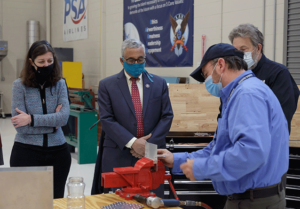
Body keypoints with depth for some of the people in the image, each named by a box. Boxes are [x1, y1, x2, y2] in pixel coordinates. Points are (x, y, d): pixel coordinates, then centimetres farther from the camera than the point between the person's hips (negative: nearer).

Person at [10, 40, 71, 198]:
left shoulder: (59, 84, 3)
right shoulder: (20, 85, -3)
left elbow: (64, 117, -12)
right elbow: (20, 125, -12)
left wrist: (31, 119, -18)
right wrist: (53, 121, -9)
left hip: (57, 152, 2)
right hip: (26, 153, -2)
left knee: (56, 201, 9)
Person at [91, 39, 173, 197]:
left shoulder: (159, 84, 9)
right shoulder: (107, 85, 3)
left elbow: (167, 116, 5)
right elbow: (107, 120, -5)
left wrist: (150, 143, -8)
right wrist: (132, 142, -15)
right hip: (118, 157, -1)